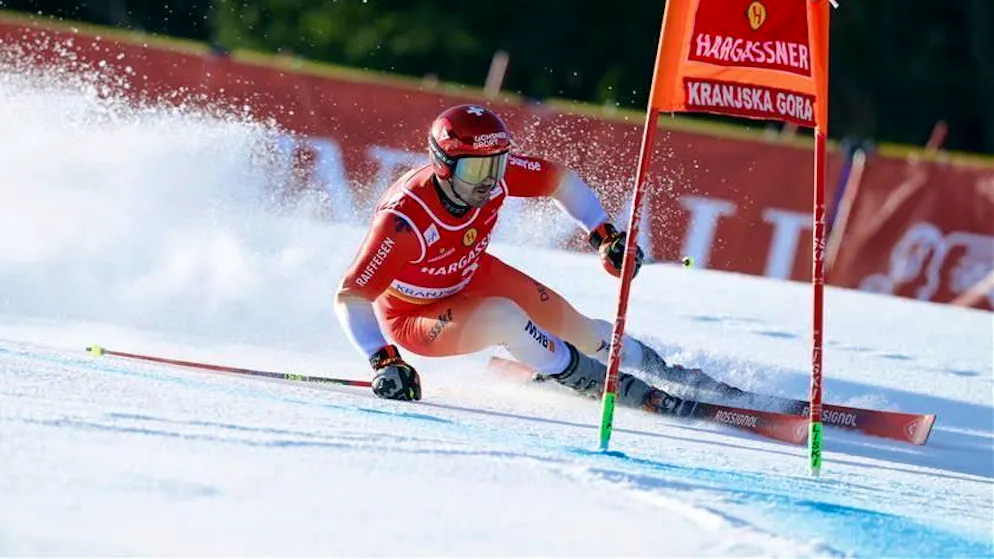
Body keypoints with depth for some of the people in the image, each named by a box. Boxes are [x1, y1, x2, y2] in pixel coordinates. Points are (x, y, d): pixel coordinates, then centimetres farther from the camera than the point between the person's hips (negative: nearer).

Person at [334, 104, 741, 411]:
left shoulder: (495, 172, -23)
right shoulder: (404, 219, -39)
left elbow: (562, 179, -4)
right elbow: (349, 297, -36)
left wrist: (604, 236, -10)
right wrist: (383, 361, -45)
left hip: (472, 277, 6)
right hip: (413, 318, -6)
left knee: (571, 325, 6)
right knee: (504, 318, -31)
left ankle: (664, 372, 31)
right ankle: (607, 385, -13)